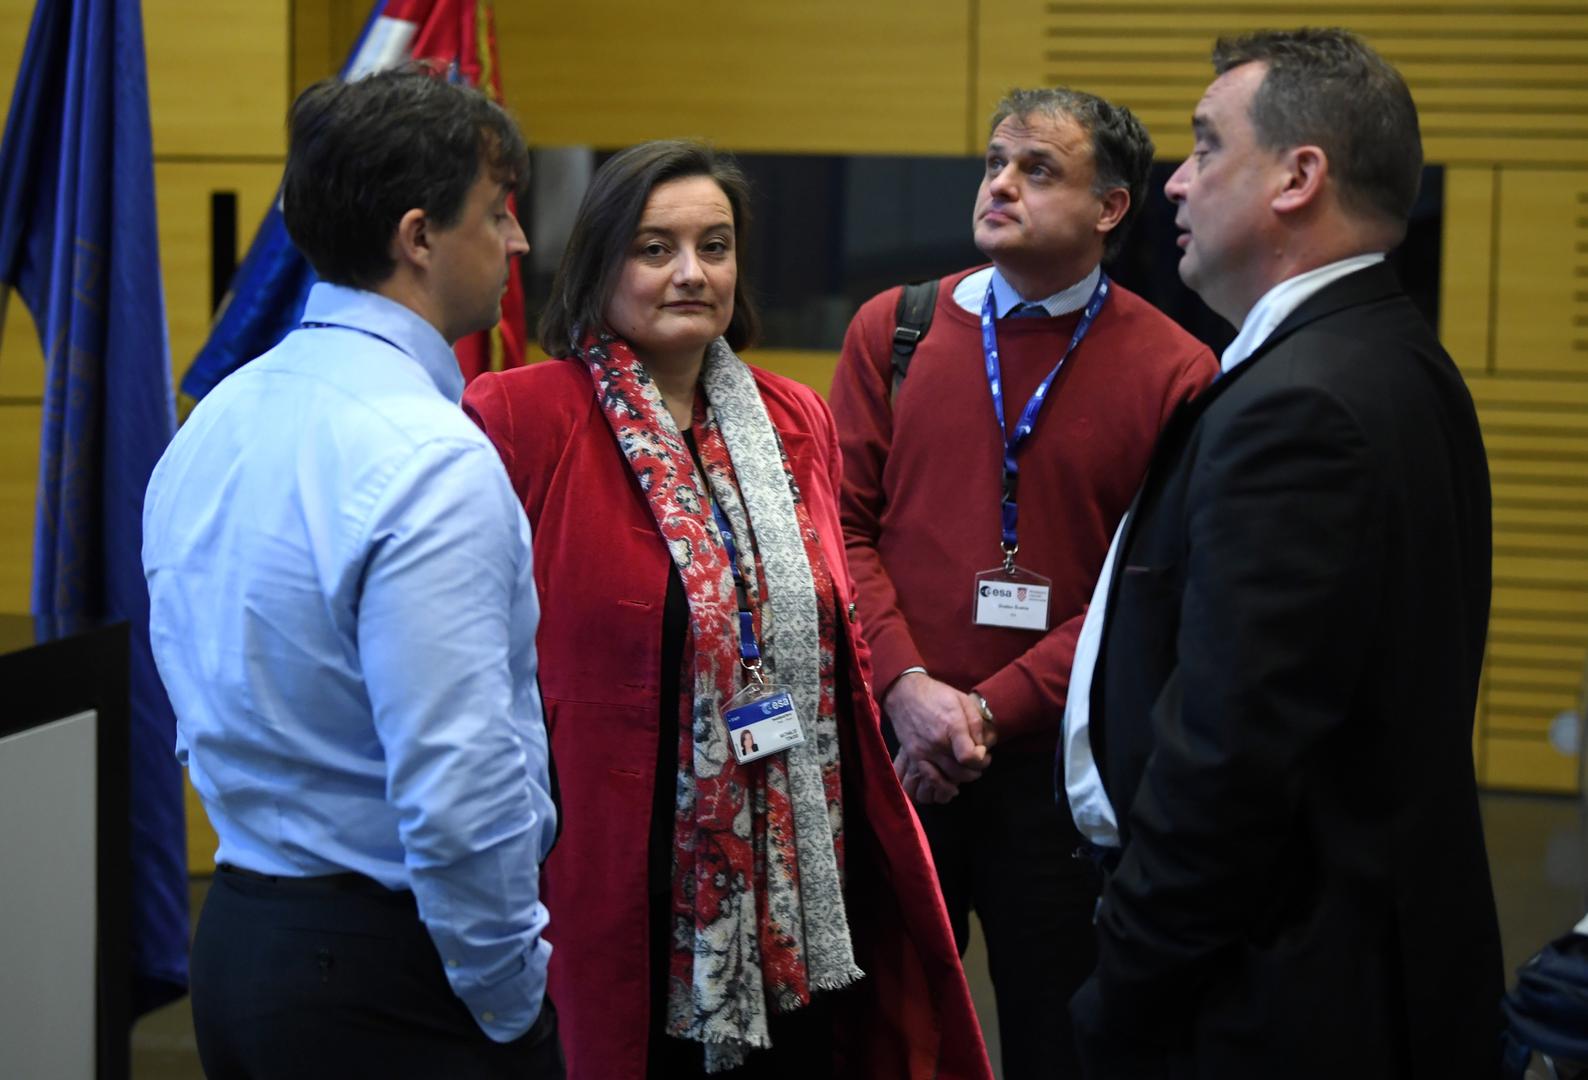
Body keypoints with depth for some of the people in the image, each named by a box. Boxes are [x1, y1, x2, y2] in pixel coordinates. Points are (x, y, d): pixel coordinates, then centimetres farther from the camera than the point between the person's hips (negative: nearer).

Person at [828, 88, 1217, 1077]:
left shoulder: (1175, 373, -5)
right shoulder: (891, 331, 4)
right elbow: (844, 527, 2)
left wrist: (995, 709, -14)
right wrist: (907, 686, -12)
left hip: (1059, 766, -2)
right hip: (896, 752, 2)